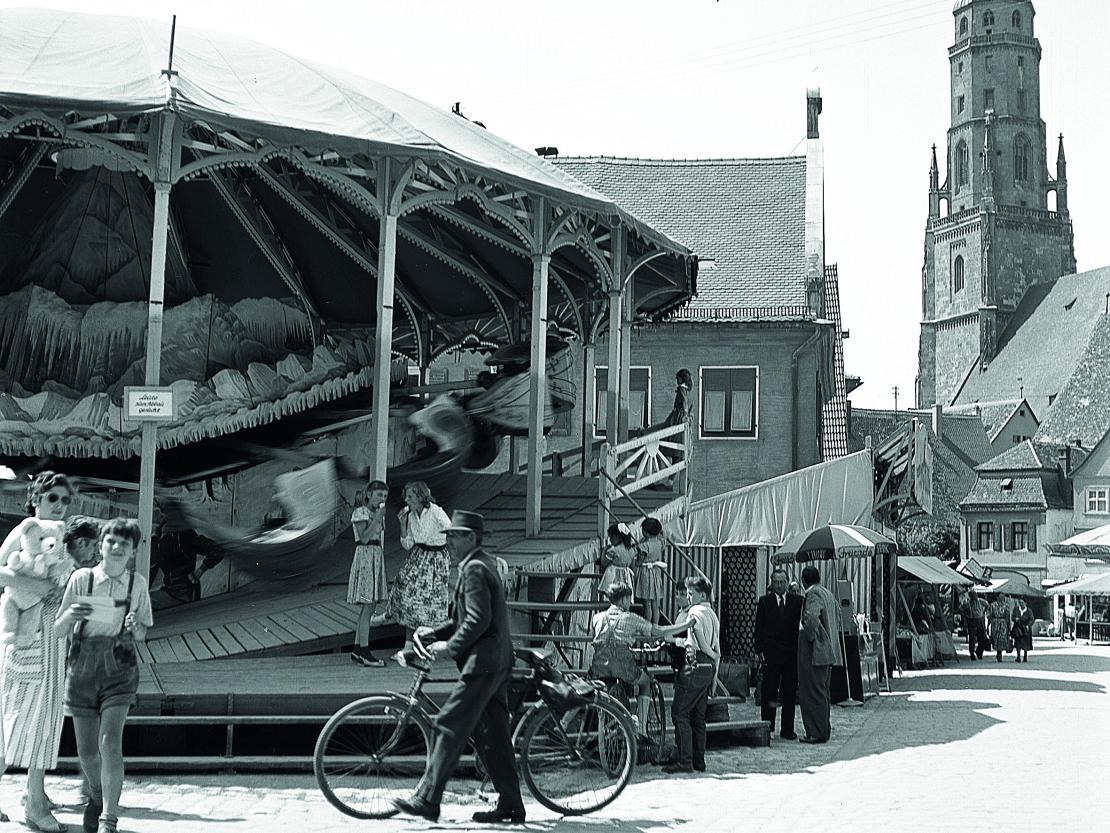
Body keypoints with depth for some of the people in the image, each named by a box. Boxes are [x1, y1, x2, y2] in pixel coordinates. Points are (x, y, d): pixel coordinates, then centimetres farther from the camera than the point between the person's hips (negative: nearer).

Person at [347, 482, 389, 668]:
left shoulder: (378, 513, 17)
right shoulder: (360, 513, -7)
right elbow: (364, 537, -19)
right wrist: (378, 517, -19)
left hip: (377, 558, 9)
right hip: (365, 557, -9)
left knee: (368, 608, 9)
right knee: (367, 607, -10)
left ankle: (357, 650, 14)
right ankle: (364, 652, -8)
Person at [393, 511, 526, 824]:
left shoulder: (474, 569, -13)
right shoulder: (483, 564, 19)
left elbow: (479, 620, -22)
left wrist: (450, 646, -14)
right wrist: (433, 632, 12)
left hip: (482, 661, -10)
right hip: (496, 661, 10)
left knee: (451, 726, -7)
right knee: (491, 734, 11)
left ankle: (427, 799, -5)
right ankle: (510, 804, 14)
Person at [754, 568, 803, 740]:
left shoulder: (797, 601, 6)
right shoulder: (764, 602, 4)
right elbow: (758, 628, 4)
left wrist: (800, 650, -7)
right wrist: (760, 650, -5)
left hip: (792, 654, 1)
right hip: (770, 654, -1)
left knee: (789, 693, 5)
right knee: (768, 692, 0)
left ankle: (787, 729, 12)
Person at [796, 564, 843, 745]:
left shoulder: (813, 594, -16)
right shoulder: (827, 593, 13)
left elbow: (811, 617, -33)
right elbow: (837, 613, 27)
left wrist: (811, 636, -19)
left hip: (814, 650, -10)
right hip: (828, 650, 10)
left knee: (814, 693, -5)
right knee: (822, 692, 17)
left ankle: (817, 733, -4)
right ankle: (824, 729, 23)